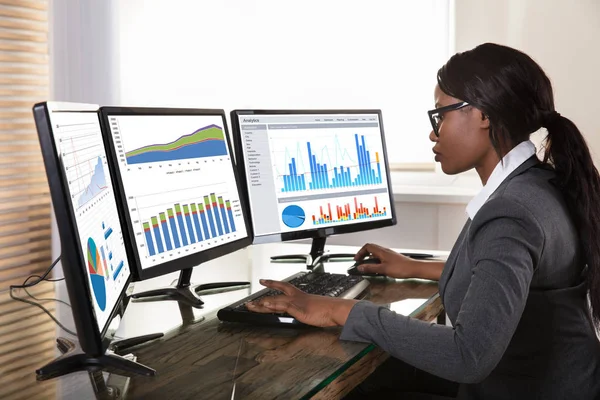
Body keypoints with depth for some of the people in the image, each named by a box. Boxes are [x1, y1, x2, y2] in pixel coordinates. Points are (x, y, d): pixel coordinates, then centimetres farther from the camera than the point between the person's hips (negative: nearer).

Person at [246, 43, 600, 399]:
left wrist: (342, 311, -30)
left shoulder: (511, 214, -29)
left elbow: (469, 357, -37)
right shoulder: (538, 185, 1)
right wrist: (417, 269, 19)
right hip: (532, 371, 8)